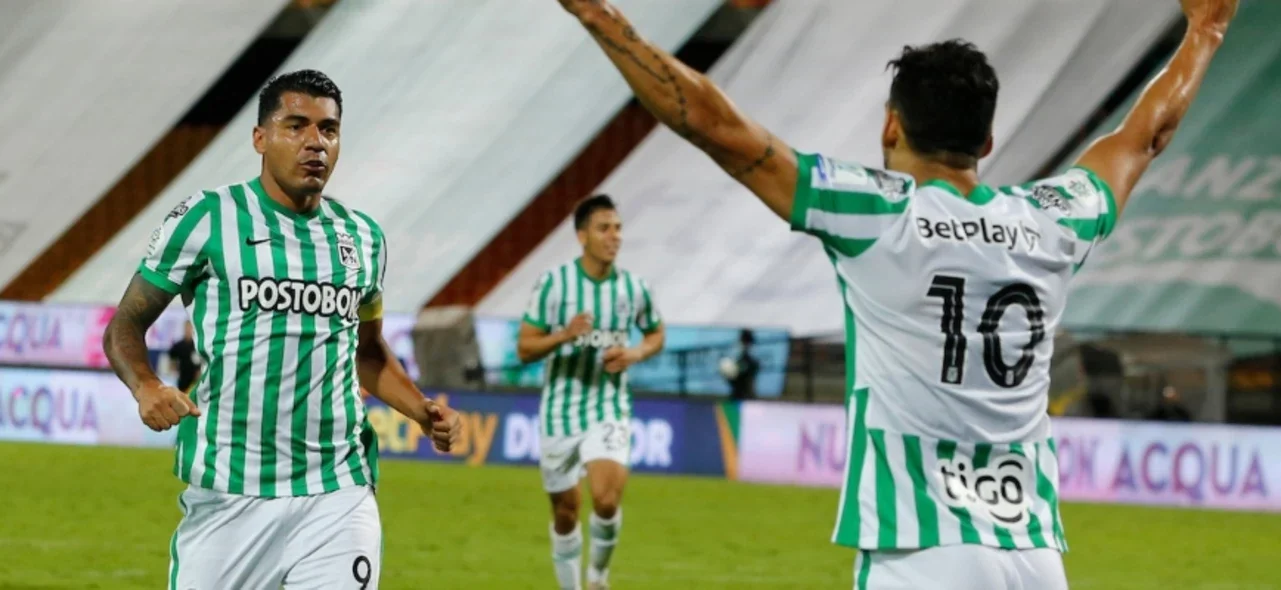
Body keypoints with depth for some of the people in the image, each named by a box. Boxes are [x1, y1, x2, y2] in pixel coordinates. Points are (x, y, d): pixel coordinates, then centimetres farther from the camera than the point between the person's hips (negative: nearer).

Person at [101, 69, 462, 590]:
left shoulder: (362, 237, 13)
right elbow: (125, 326, 3)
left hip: (338, 494, 3)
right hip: (229, 498, -3)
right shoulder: (207, 218, 0)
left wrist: (424, 412, 11)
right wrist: (146, 386, -18)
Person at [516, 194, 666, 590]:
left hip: (609, 412, 0)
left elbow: (657, 334, 17)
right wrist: (564, 336, -25)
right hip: (560, 411, 0)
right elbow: (524, 350, -6)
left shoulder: (635, 288, -2)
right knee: (565, 510, 9)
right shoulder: (553, 283, -8)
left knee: (606, 498, -21)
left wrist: (635, 354, -5)